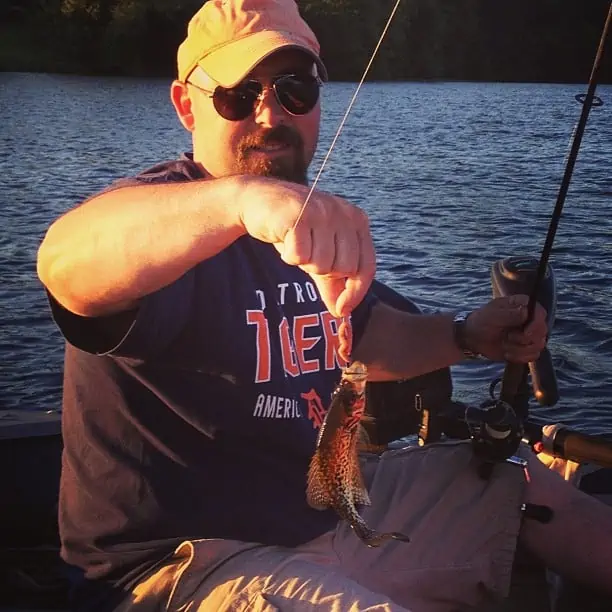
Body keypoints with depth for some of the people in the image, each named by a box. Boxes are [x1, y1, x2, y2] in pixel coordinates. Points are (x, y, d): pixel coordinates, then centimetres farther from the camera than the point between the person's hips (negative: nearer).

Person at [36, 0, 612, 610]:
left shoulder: (312, 225, 9)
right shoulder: (162, 216, -20)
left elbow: (363, 337, 25)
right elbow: (64, 263, -45)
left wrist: (464, 336, 8)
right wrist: (242, 195, -60)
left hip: (327, 500, 9)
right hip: (187, 556, -9)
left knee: (532, 486, 16)